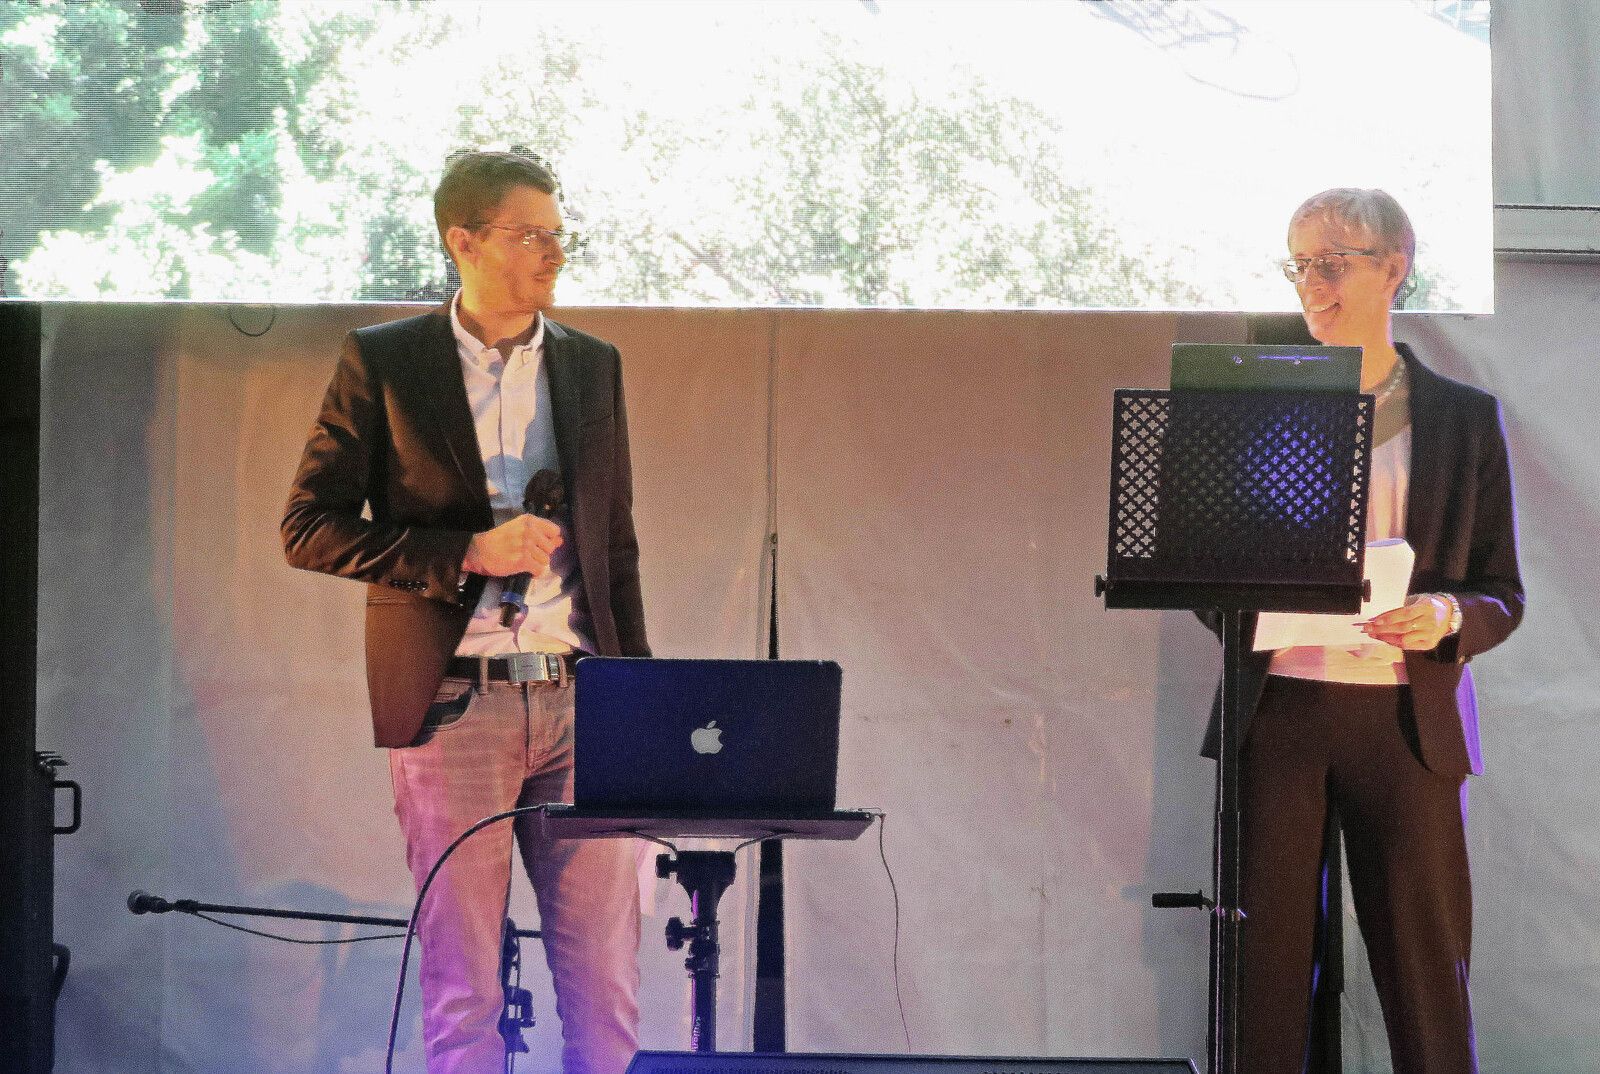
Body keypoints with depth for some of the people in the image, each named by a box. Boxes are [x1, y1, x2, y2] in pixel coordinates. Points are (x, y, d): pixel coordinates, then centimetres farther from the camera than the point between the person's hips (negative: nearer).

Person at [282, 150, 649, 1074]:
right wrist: (468, 554, -13)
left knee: (608, 980, 2)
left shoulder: (594, 365, 13)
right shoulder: (383, 362, 1)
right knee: (463, 990, 2)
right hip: (453, 706, -3)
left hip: (581, 698, 3)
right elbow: (310, 529, -3)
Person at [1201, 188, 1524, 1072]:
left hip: (1404, 718, -1)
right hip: (1277, 709, 1)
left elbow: (1502, 595, 7)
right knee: (1267, 965, 0)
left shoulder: (1466, 418, 8)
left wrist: (1445, 617, -15)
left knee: (1424, 971, 0)